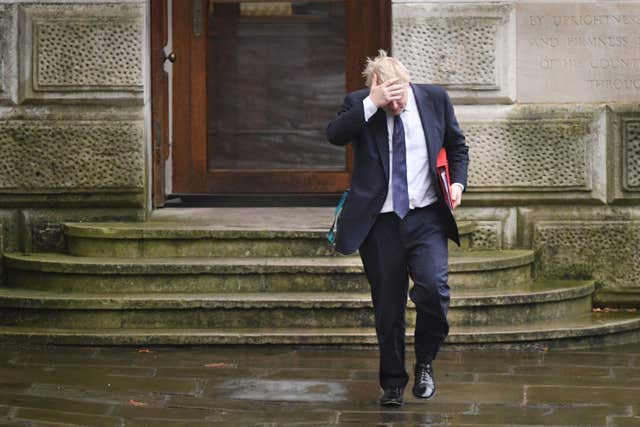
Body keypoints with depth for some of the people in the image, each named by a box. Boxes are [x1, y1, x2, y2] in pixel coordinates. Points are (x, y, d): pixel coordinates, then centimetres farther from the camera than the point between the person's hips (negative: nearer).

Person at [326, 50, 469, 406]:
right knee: (388, 306, 5)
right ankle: (393, 383, 19)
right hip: (381, 221, 0)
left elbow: (457, 145, 17)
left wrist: (458, 181, 2)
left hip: (426, 218, 0)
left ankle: (425, 363, 7)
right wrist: (373, 104, -28)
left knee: (434, 289, -18)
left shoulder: (434, 99, 3)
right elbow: (335, 135, -22)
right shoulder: (359, 105, -2)